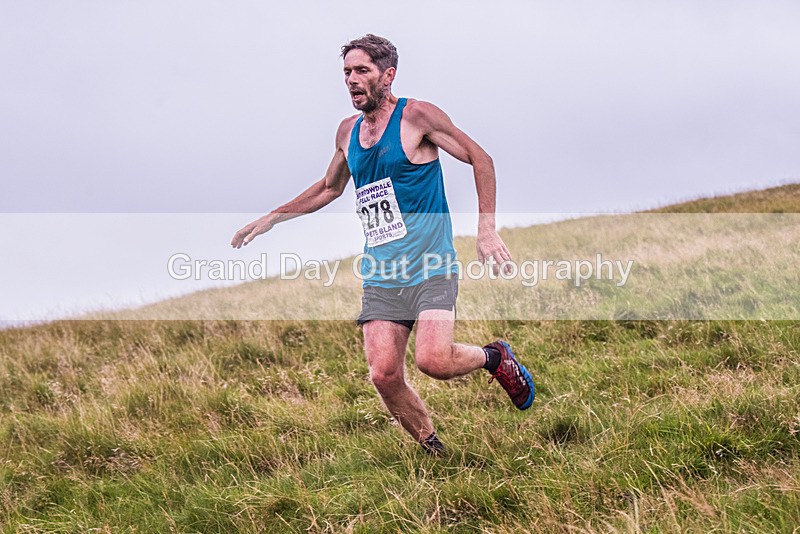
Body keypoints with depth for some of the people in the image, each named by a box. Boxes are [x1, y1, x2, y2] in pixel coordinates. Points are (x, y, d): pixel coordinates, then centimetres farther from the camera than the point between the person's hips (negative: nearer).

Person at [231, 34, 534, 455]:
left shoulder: (416, 116, -5)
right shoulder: (348, 131, 13)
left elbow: (480, 159, -2)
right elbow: (330, 188, 30)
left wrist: (486, 228, -11)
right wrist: (270, 219, 26)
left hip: (430, 267, -5)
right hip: (380, 275, 5)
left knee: (432, 360, -22)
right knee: (384, 374, -8)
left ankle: (495, 358, 10)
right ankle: (433, 450, 13)